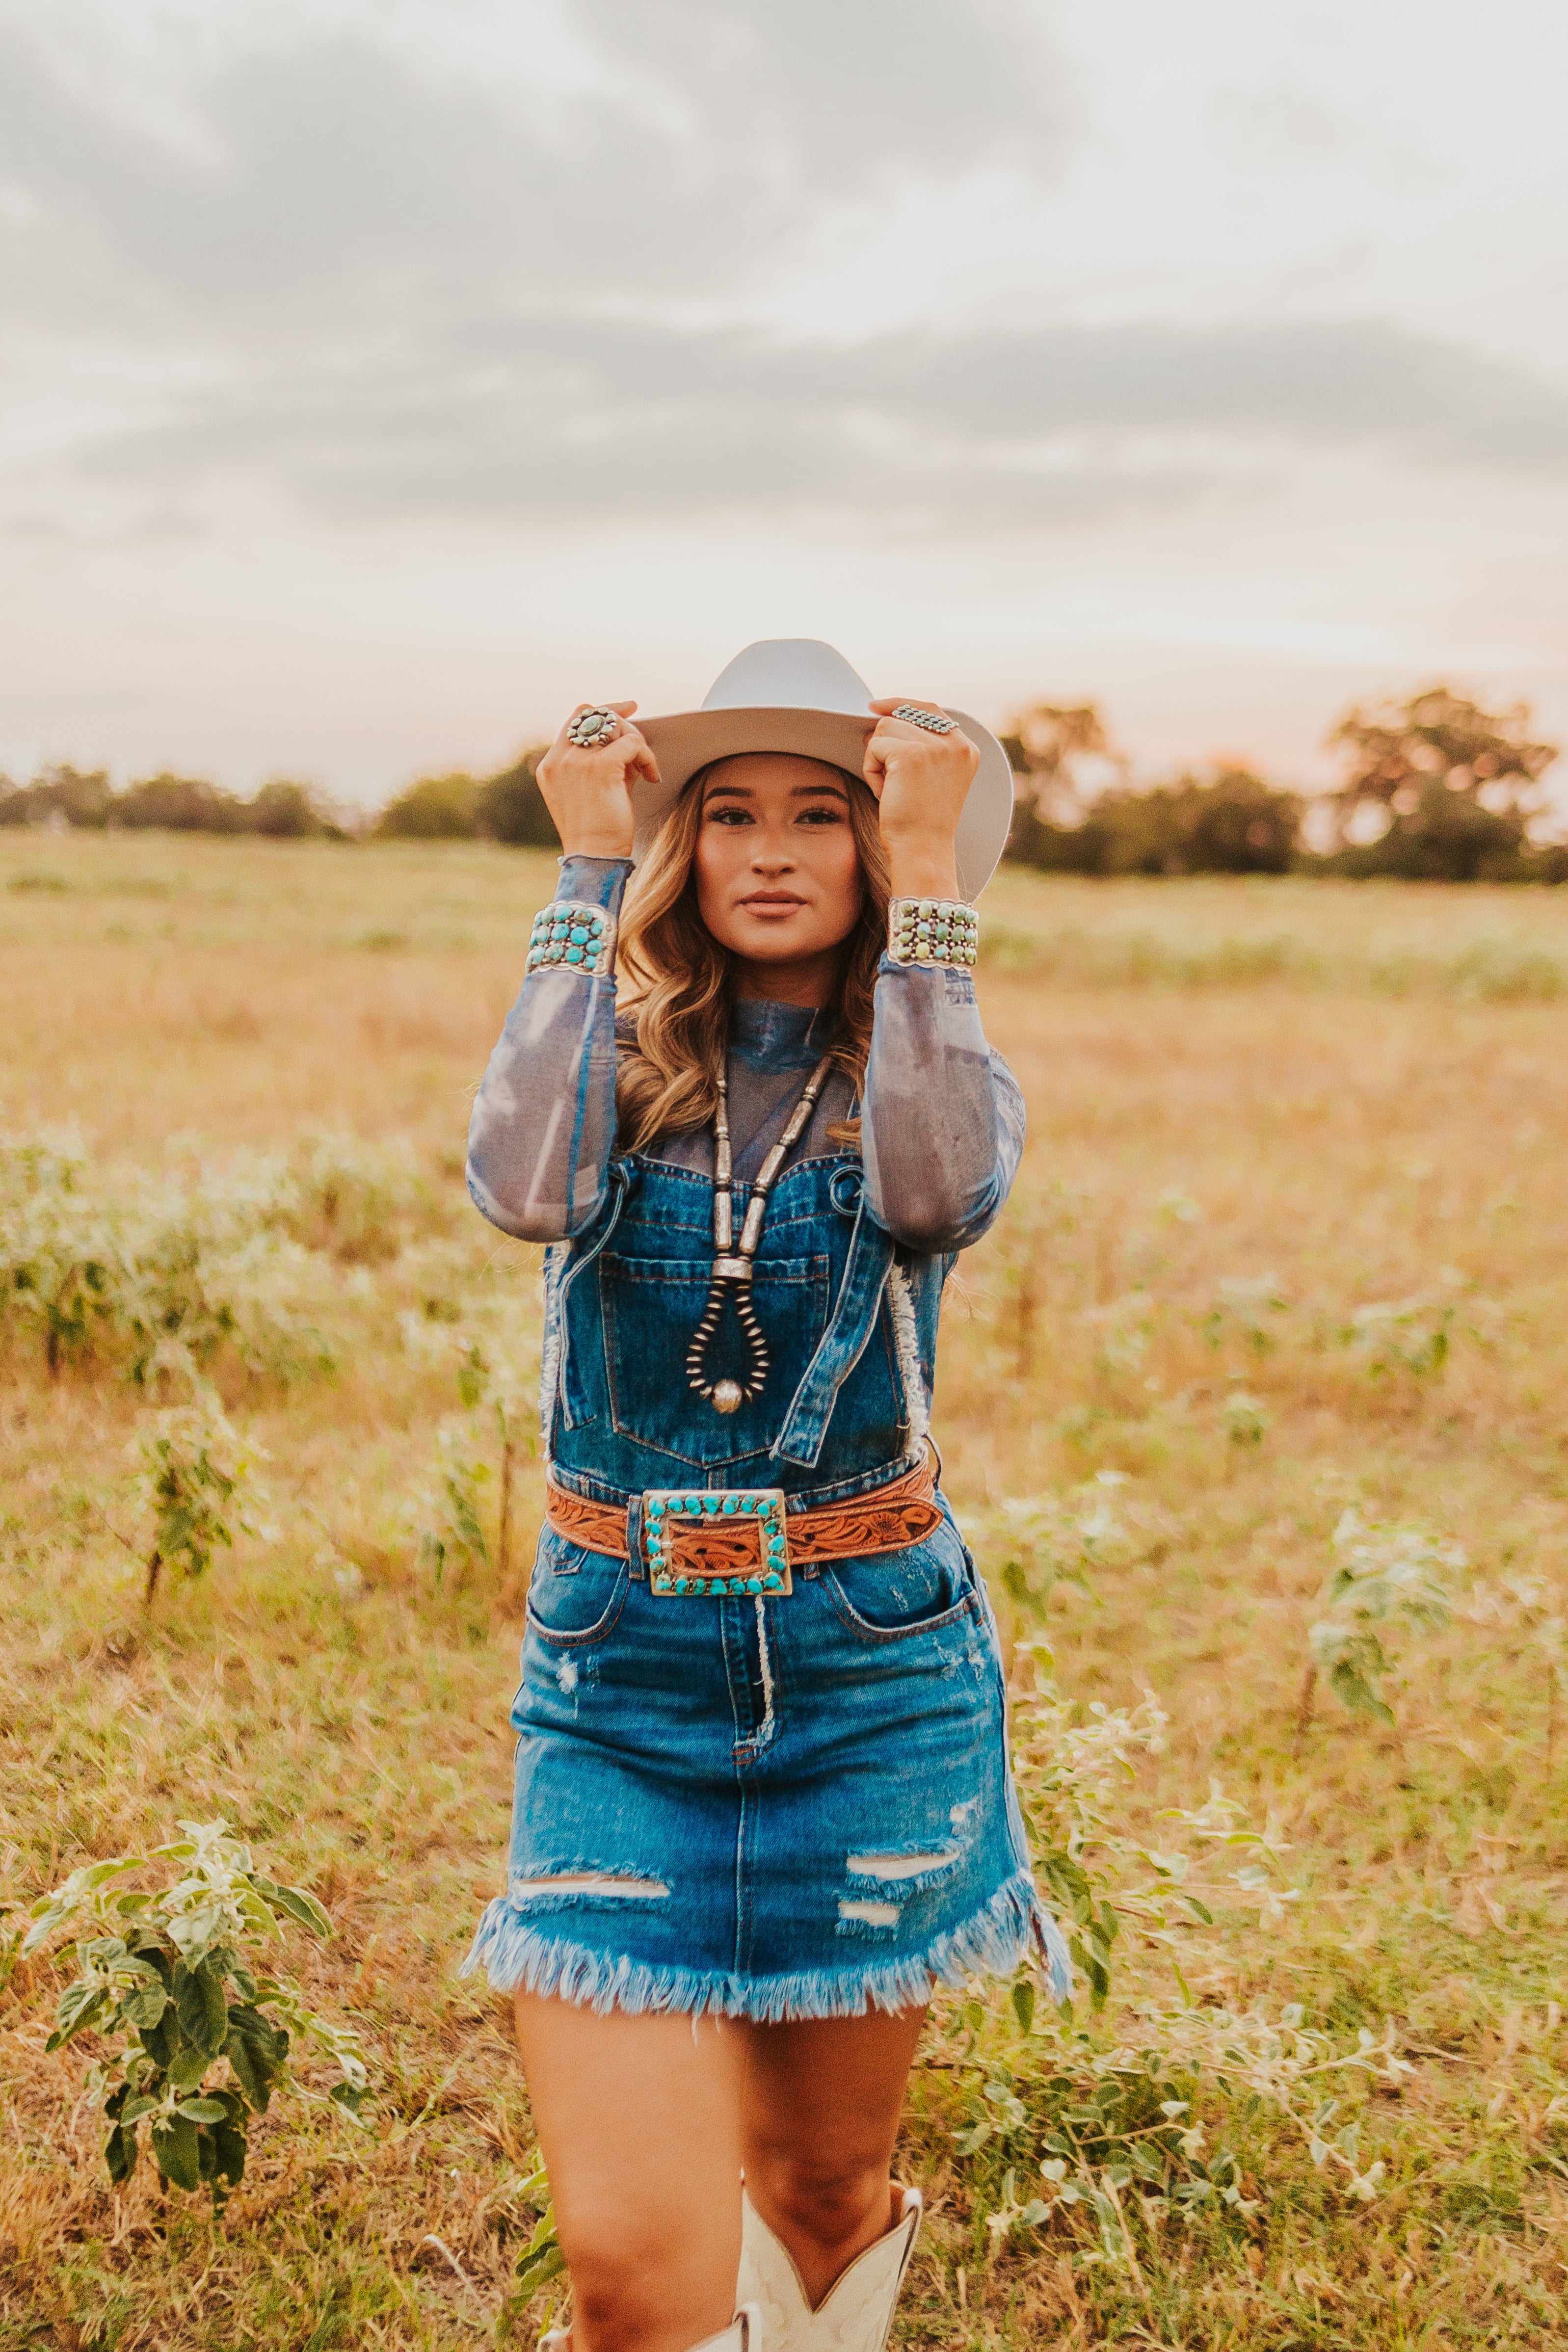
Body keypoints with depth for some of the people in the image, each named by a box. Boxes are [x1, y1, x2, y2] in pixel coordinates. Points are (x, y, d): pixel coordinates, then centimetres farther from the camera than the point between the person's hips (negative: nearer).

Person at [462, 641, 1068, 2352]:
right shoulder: (621, 1064, 1)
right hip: (617, 1671, 0)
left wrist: (928, 870, -20)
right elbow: (525, 1187, -23)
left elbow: (933, 1197, -25)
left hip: (870, 1667, 0)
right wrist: (589, 871, -15)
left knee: (823, 2181, 18)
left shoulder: (938, 1071, 0)